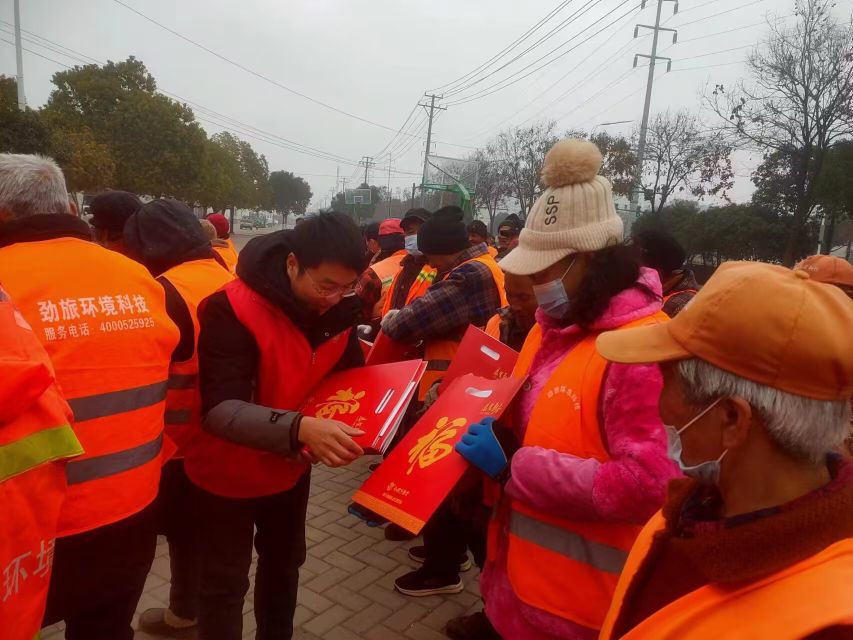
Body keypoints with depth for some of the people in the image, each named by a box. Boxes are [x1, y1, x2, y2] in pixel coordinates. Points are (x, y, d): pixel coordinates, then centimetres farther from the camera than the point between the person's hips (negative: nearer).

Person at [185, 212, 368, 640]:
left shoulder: (339, 308, -13)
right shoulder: (233, 309, -31)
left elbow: (350, 376, 1)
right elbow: (219, 409, -37)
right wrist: (300, 428, -51)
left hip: (291, 467, 6)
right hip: (229, 473, -6)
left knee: (284, 564, 27)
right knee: (225, 584, 11)